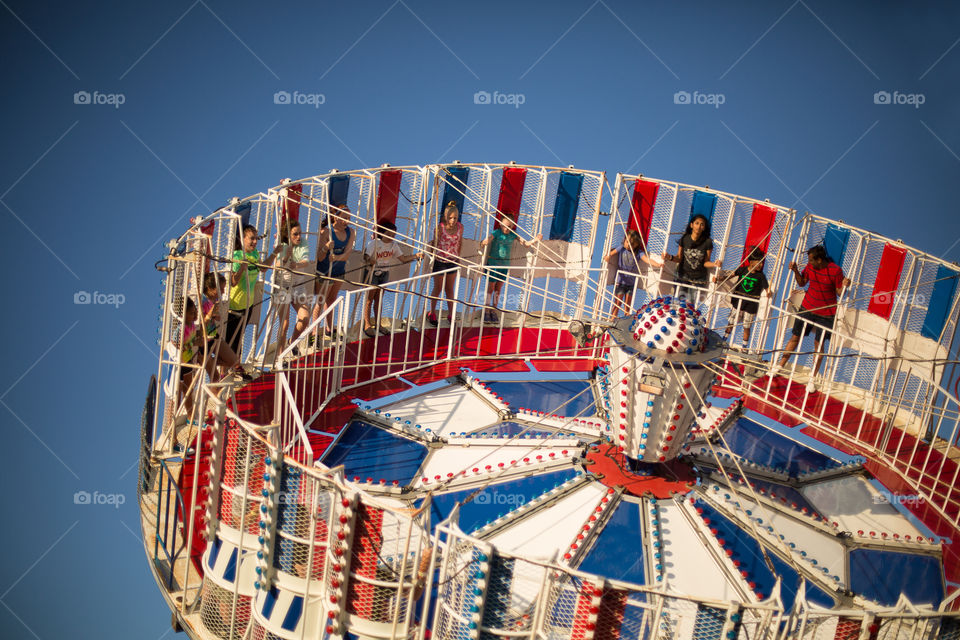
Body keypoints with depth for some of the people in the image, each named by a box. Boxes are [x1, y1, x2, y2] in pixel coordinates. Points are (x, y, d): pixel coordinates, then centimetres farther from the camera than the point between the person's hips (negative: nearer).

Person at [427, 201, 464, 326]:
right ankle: (432, 313, 30)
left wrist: (458, 257, 14)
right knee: (437, 289, 11)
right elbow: (434, 244, -13)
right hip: (440, 261, -3)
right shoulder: (440, 227, -20)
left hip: (453, 261, 3)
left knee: (450, 289, 15)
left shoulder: (460, 227, -8)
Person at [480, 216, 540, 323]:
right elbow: (483, 243, -29)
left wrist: (534, 240, -19)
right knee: (490, 288, 4)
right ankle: (486, 311, 14)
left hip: (505, 265, 4)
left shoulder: (513, 235, -3)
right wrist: (484, 242, -53)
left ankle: (493, 310, 25)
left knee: (498, 289, 13)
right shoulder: (496, 233, -16)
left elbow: (525, 243, 0)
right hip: (493, 264, -4)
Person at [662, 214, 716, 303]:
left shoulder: (707, 242, -10)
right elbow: (679, 258, 1)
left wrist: (714, 264, -24)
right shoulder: (684, 238, -5)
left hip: (699, 279, -1)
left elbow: (705, 262, -4)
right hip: (683, 276, 1)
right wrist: (670, 257, -19)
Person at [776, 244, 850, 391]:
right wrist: (795, 271, -7)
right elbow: (802, 282, 9)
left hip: (825, 314, -4)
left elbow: (839, 293, -12)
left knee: (818, 344, 2)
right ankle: (780, 366, 27)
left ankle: (812, 379, 12)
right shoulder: (810, 266, -7)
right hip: (807, 308, 4)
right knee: (795, 337, 13)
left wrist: (844, 286, -33)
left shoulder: (835, 270, -19)